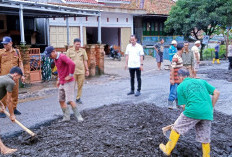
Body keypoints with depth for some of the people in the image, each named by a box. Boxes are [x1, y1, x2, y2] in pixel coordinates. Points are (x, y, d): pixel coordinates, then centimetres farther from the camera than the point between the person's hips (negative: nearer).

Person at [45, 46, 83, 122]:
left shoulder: (62, 56, -18)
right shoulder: (55, 59, 12)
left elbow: (72, 64, -34)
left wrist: (70, 75, -24)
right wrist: (59, 80, 20)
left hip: (68, 82, -9)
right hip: (62, 83, 9)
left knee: (70, 100, -12)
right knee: (61, 101, 8)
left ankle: (78, 116, -1)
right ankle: (66, 117, 16)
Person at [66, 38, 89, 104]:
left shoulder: (83, 50, 8)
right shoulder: (69, 51, 3)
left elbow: (85, 61, 10)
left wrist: (87, 70, 7)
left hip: (81, 71, 2)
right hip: (72, 71, -2)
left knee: (80, 85, 5)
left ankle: (78, 98, 16)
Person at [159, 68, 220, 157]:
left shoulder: (181, 86, 10)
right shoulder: (202, 81, 21)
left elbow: (185, 106, 6)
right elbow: (216, 93, 15)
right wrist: (211, 108, 18)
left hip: (193, 111, -4)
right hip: (207, 114, 4)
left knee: (177, 129, 15)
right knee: (205, 139, 14)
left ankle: (167, 150, 26)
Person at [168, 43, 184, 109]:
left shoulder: (180, 56, 10)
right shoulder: (175, 57, -21)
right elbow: (172, 68, -23)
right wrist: (172, 79, -23)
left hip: (179, 78, 9)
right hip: (175, 79, -9)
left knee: (178, 91, 17)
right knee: (173, 91, -3)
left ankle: (178, 104, 28)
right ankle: (170, 104, 6)